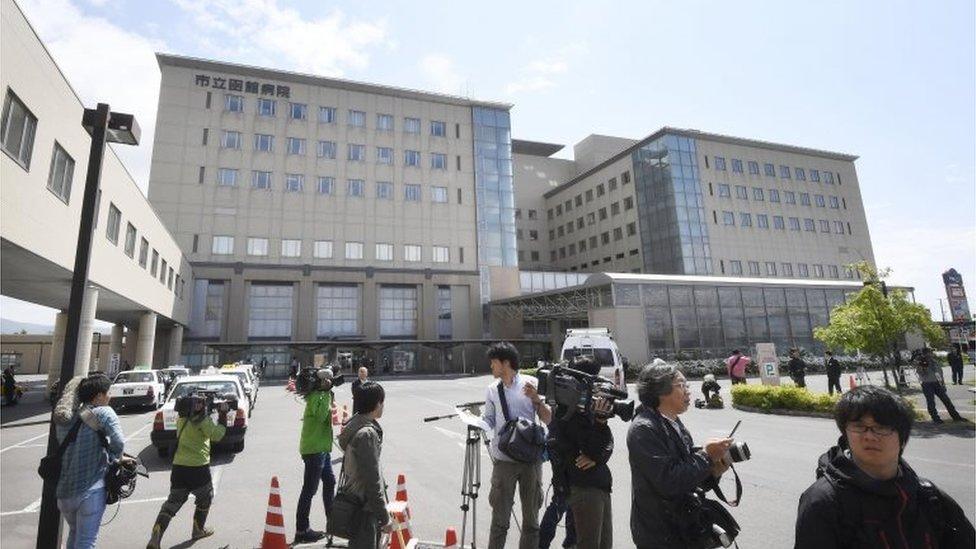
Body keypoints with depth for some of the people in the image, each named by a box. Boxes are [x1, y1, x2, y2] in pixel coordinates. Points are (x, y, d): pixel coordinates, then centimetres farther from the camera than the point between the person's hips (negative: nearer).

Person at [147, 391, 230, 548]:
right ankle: (198, 530, 29)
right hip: (198, 467, -6)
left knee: (173, 502, 12)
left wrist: (212, 411, 13)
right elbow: (217, 435, -17)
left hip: (178, 466, 6)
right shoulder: (203, 419, -14)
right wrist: (222, 414, -12)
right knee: (205, 498, 18)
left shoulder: (182, 417, 8)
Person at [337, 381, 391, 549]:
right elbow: (372, 479, -23)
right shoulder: (367, 433, -24)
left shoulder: (356, 424, 5)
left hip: (355, 502, 9)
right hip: (363, 507, -9)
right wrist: (384, 517, -15)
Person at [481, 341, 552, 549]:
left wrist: (537, 399, -18)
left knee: (531, 516, 12)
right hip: (504, 460, 1)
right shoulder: (492, 390, 5)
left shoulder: (531, 384, -2)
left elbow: (548, 419, -1)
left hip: (531, 459, -1)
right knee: (500, 518, 5)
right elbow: (488, 421, 9)